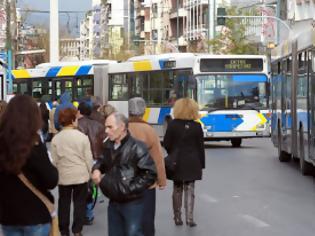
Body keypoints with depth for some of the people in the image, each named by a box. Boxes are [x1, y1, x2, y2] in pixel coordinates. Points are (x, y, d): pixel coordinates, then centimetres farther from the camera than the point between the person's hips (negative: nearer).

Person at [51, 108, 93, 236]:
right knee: (79, 203, 10)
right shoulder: (82, 137, -12)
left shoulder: (56, 138, -8)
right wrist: (89, 172, 9)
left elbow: (54, 160, -3)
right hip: (80, 175, -1)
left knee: (64, 203, 12)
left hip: (63, 176, 1)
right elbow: (88, 158, -7)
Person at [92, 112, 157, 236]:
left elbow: (150, 174, -19)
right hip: (113, 202, 7)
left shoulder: (136, 147, -17)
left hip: (132, 203, -7)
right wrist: (97, 169, 2)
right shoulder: (108, 146, 5)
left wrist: (131, 189, -20)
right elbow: (103, 162, 25)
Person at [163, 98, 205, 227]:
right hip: (192, 162, -1)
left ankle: (177, 217, 15)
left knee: (177, 189, 12)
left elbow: (166, 144, -4)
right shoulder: (196, 126, -7)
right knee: (189, 189, 4)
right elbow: (200, 147, -4)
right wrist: (201, 164, 5)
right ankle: (189, 218, -3)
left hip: (176, 163, 1)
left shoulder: (172, 125, -7)